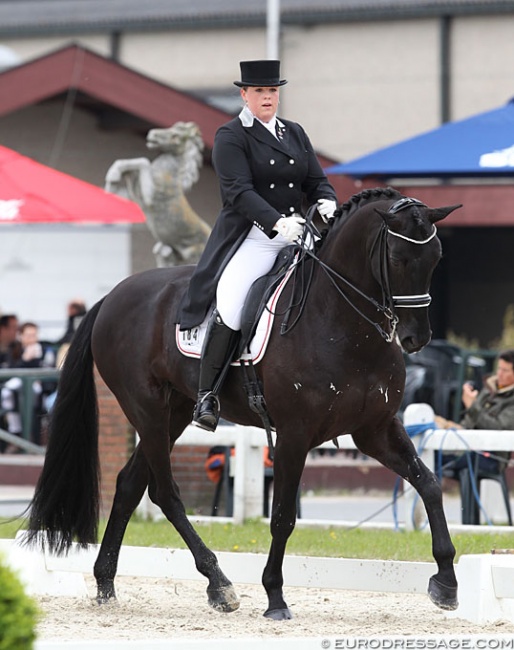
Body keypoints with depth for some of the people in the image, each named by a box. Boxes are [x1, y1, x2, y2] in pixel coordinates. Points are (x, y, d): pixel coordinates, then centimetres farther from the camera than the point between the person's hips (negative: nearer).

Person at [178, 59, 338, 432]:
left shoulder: (295, 134, 18)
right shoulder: (231, 137, -1)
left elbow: (317, 180, 16)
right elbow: (239, 191, -14)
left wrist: (327, 203, -10)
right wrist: (277, 222, -29)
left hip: (298, 236, 6)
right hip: (251, 239, -6)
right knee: (230, 303, -26)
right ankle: (207, 395, -20)